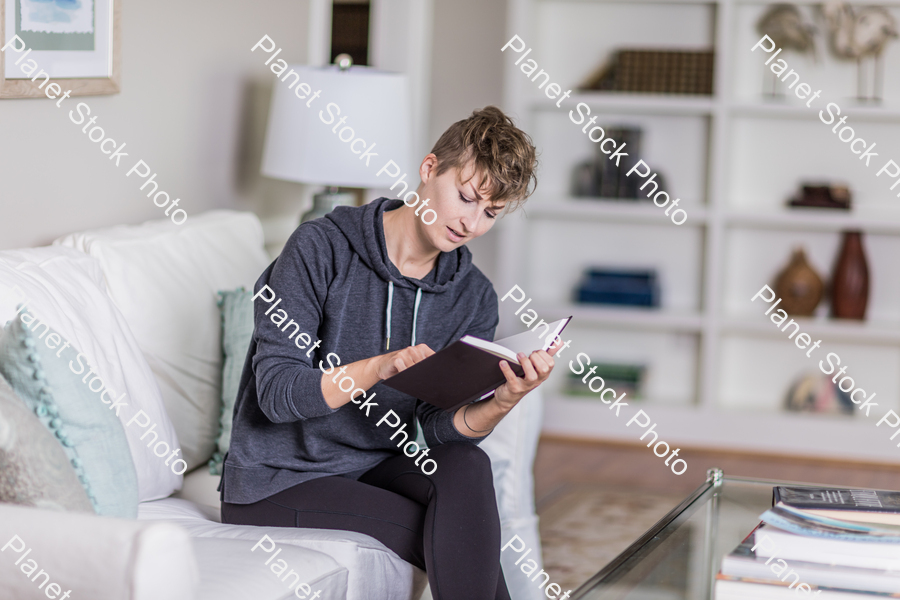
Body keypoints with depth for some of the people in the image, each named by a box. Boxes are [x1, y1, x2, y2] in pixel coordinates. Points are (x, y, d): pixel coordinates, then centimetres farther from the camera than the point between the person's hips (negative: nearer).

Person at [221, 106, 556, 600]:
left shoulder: (474, 297, 1)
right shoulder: (321, 249, -15)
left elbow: (441, 429, -6)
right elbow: (277, 394, -21)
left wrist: (501, 403, -28)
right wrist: (379, 367, -37)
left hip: (376, 466, 5)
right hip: (276, 484, -5)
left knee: (467, 466, -27)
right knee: (457, 542, -24)